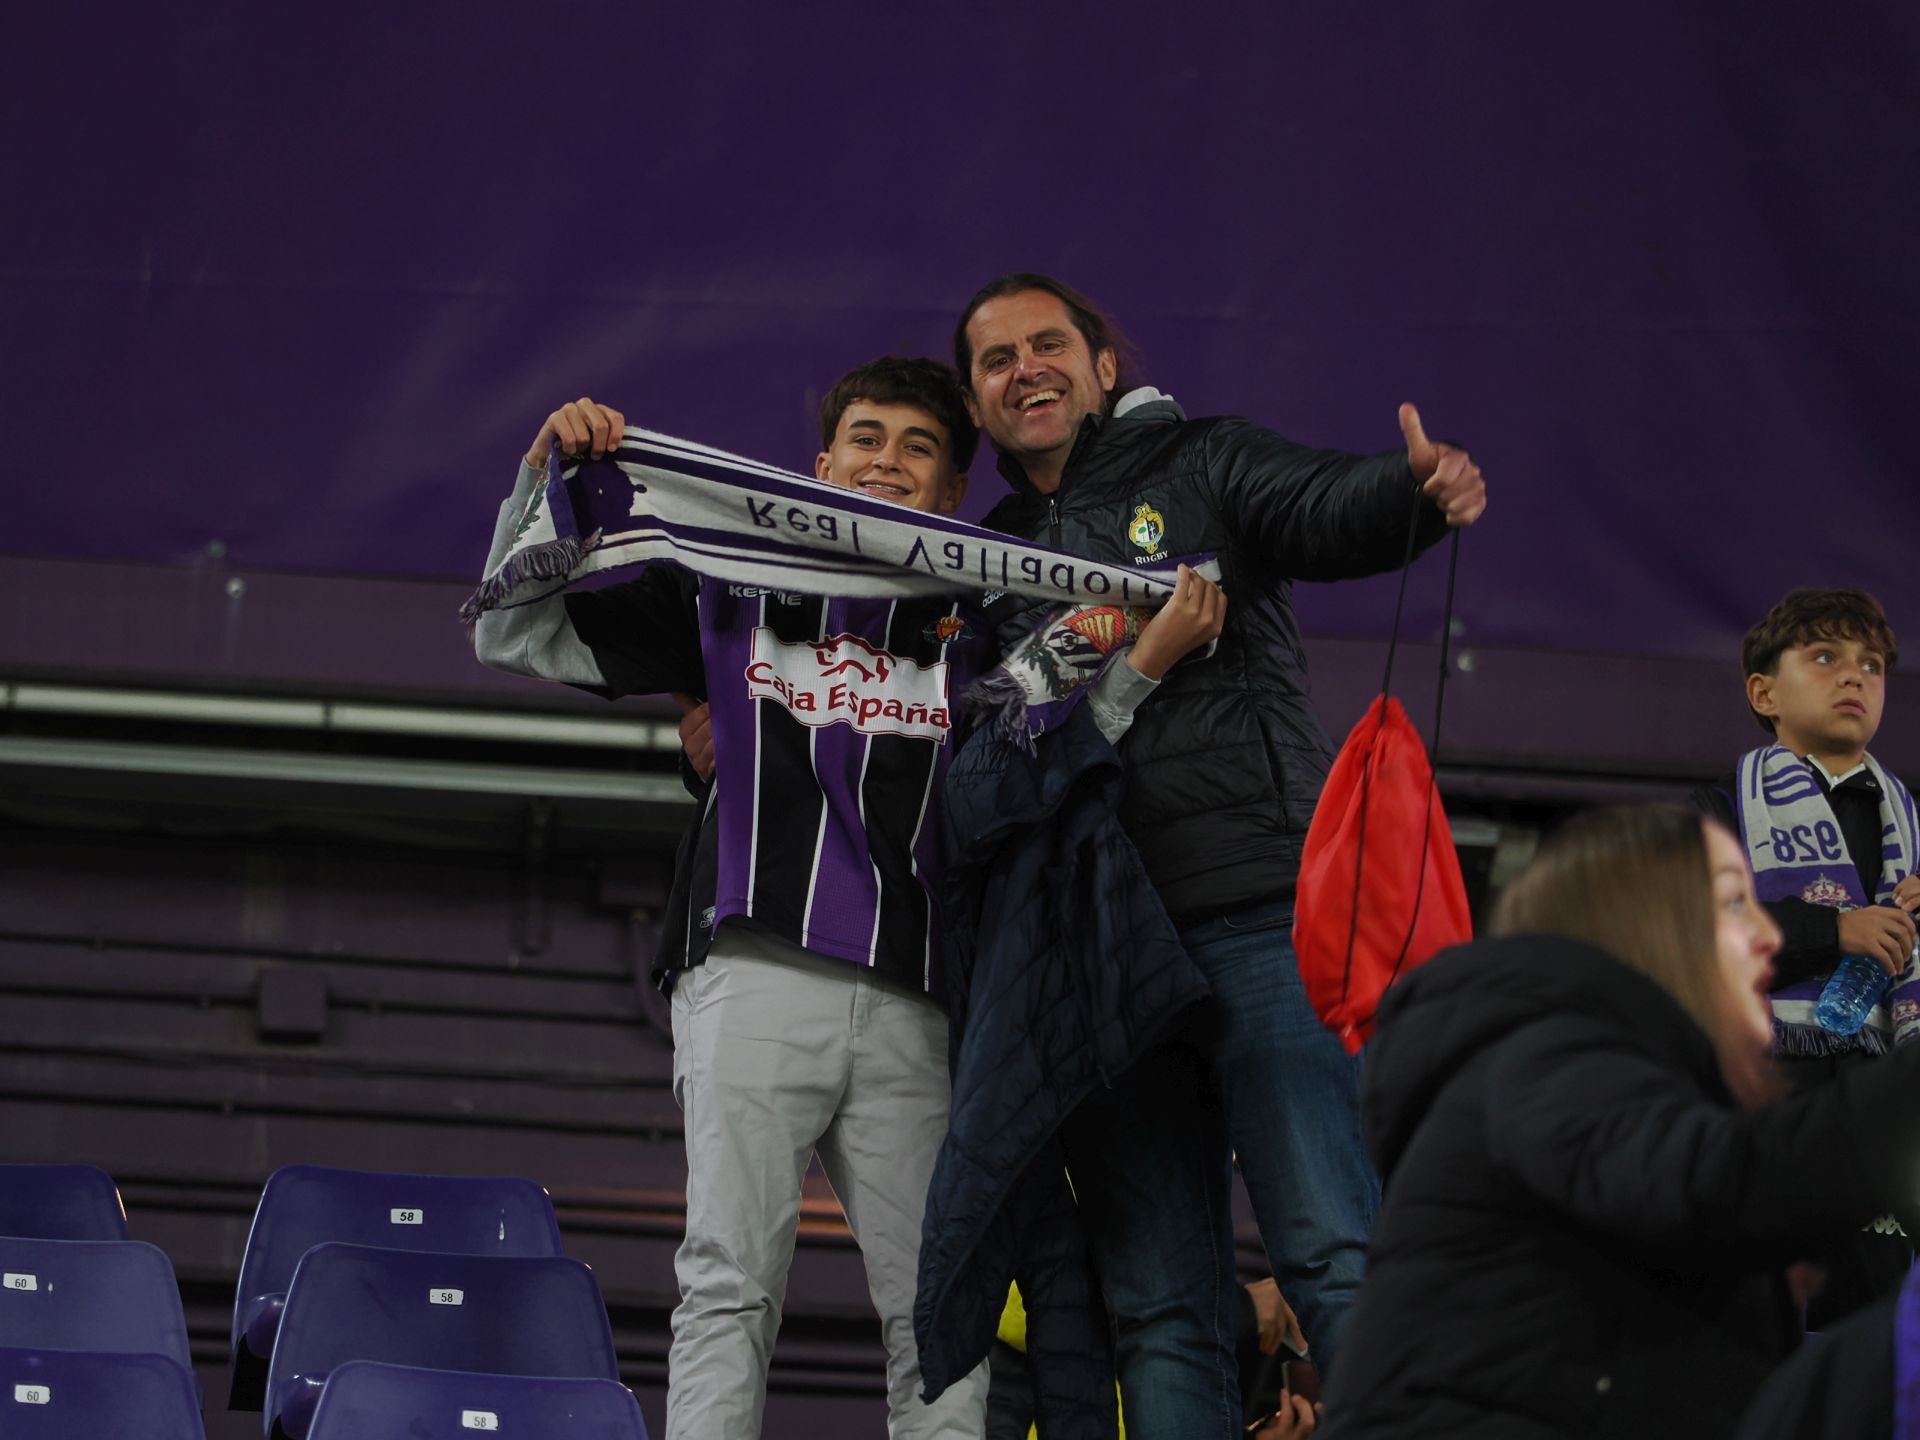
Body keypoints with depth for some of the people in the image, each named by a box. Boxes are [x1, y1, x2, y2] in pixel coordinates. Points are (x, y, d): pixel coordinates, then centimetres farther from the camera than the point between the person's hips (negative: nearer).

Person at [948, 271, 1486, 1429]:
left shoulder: (1200, 468, 10)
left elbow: (1332, 510, -9)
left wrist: (1422, 487, -31)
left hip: (1257, 912, -4)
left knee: (1337, 1256, -14)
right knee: (1159, 1308, 2)